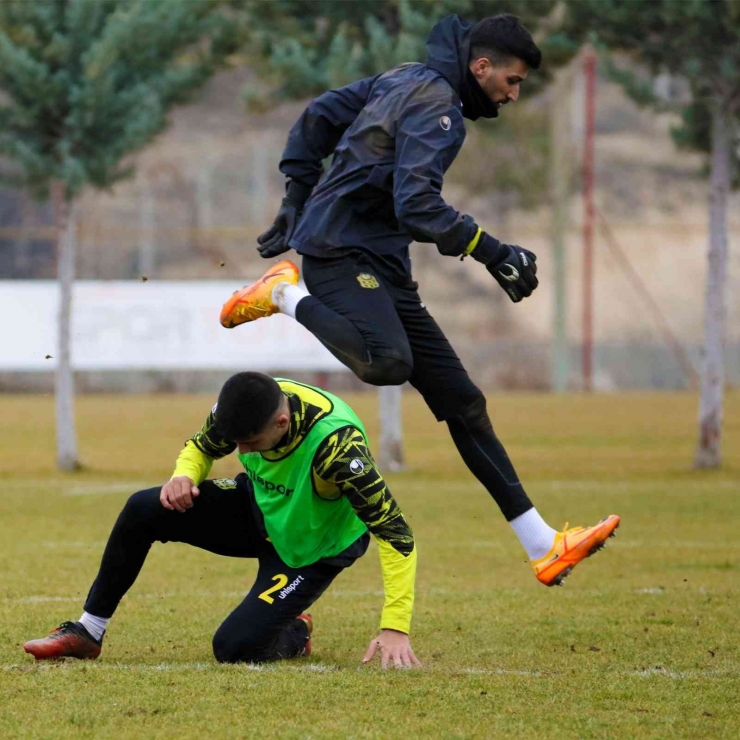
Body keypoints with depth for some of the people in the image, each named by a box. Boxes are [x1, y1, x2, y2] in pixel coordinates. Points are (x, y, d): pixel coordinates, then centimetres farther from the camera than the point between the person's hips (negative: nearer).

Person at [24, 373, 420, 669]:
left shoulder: (335, 443, -39)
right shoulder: (247, 407, -22)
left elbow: (397, 536, -37)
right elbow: (200, 446, 2)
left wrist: (394, 628, -44)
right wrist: (183, 476, -23)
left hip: (311, 550, -5)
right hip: (258, 507, 5)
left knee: (233, 647, -20)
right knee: (143, 510, -16)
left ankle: (295, 635, 15)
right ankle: (87, 633, -1)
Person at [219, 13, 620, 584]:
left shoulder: (406, 81, 17)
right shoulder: (437, 108, -12)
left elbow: (318, 117, 23)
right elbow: (417, 206, -25)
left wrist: (297, 205, 27)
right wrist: (493, 253, -26)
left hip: (382, 267, 10)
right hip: (342, 252, -10)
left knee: (461, 400, 5)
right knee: (387, 361, -40)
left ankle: (544, 547, 4)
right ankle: (288, 295, -12)